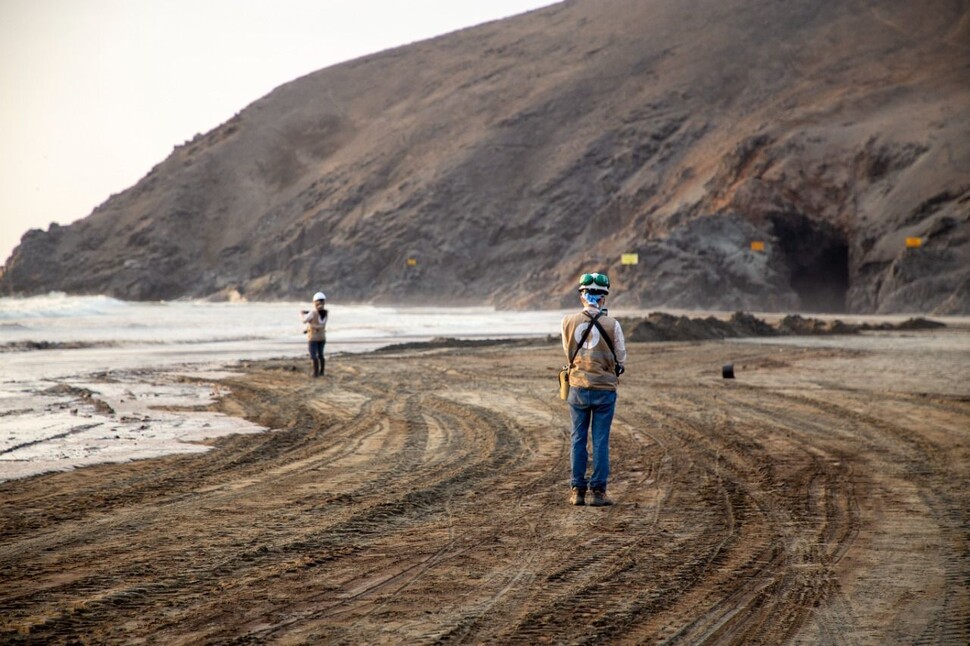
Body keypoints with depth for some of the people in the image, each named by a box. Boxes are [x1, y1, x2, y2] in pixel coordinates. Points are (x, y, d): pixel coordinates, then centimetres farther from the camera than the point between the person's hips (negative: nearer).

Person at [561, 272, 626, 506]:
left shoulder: (568, 322, -4)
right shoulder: (611, 324, -10)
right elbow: (621, 358, 2)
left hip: (577, 388, 2)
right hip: (604, 389, -2)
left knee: (578, 439, 10)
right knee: (600, 441, 4)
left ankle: (577, 491, 11)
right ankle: (598, 491, 4)